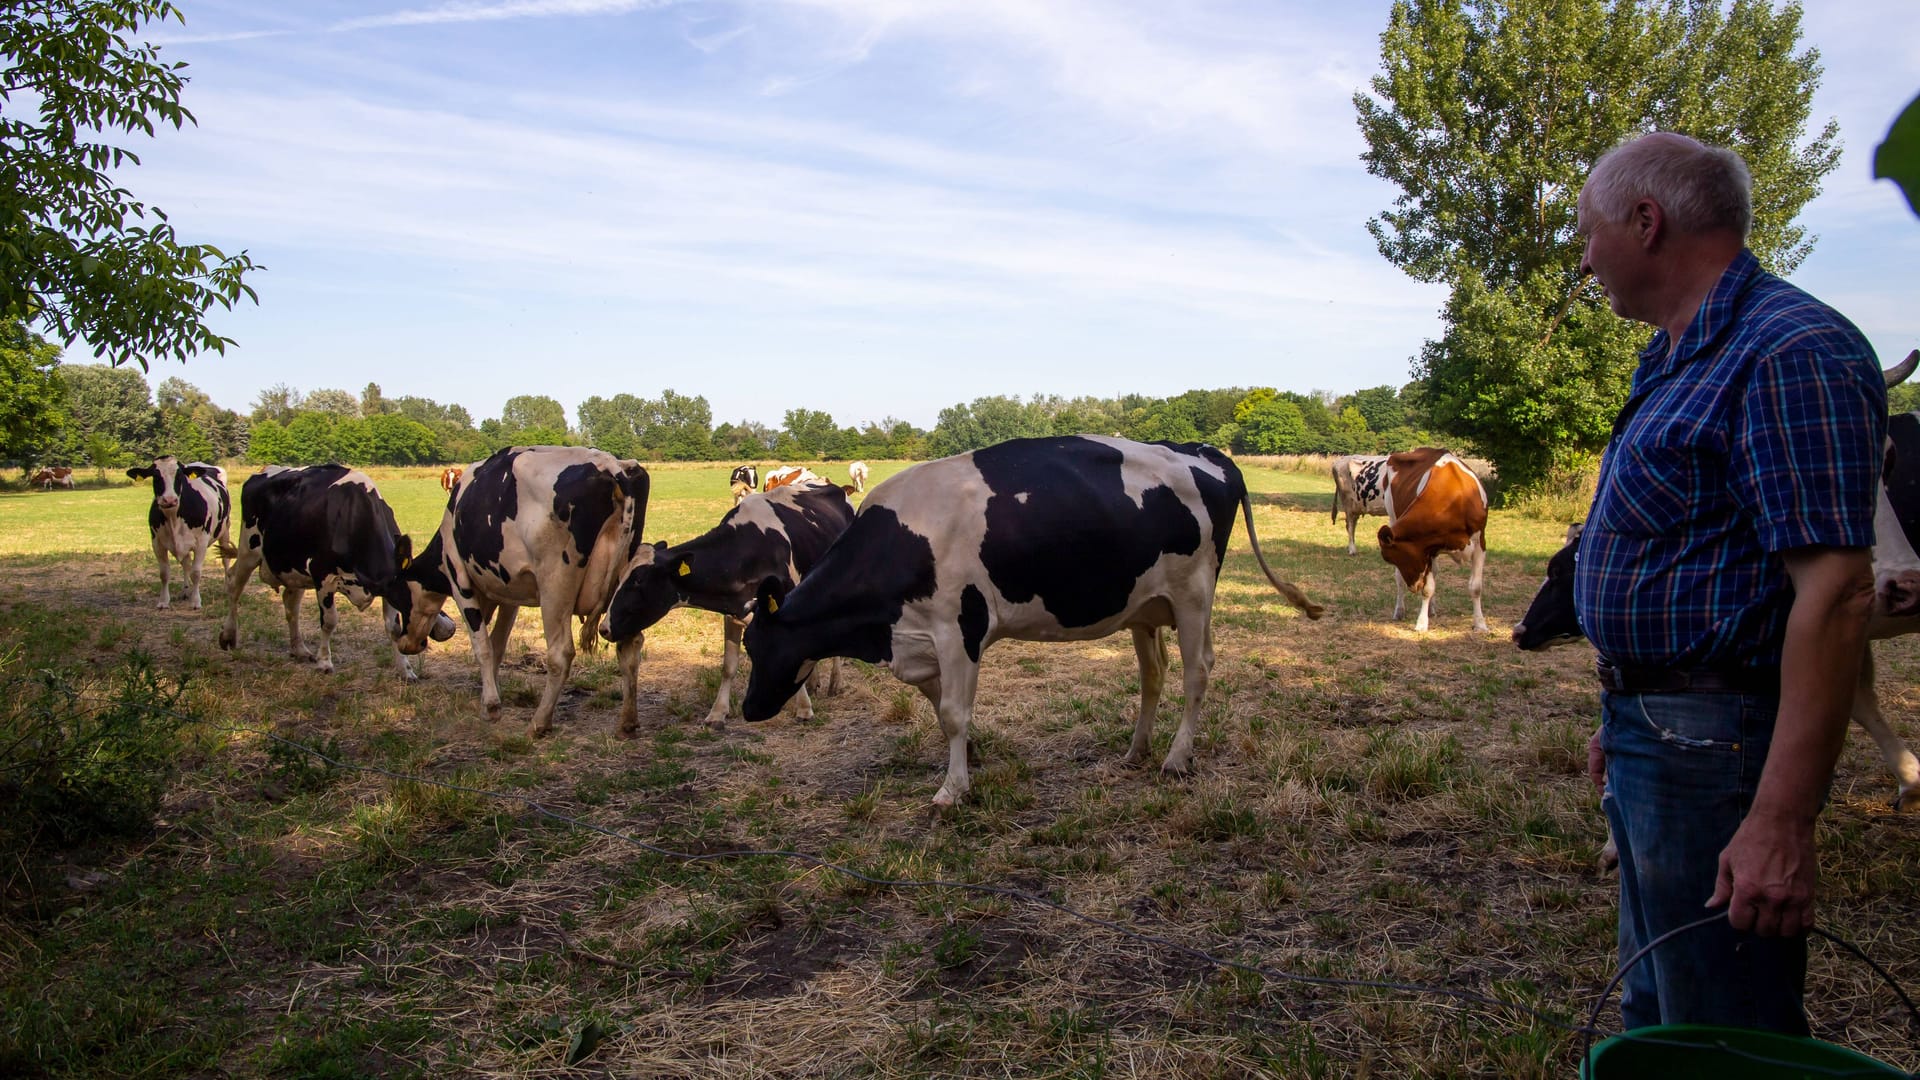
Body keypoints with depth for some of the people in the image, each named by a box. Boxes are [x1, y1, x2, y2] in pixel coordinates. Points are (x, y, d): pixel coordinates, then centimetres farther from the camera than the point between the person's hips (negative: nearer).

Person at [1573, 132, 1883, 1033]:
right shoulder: (1678, 362, 14)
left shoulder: (1790, 352, -18)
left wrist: (1781, 823, -26)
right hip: (1653, 736, 10)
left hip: (1714, 748, -10)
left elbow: (1835, 594, -24)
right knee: (1654, 1014, 23)